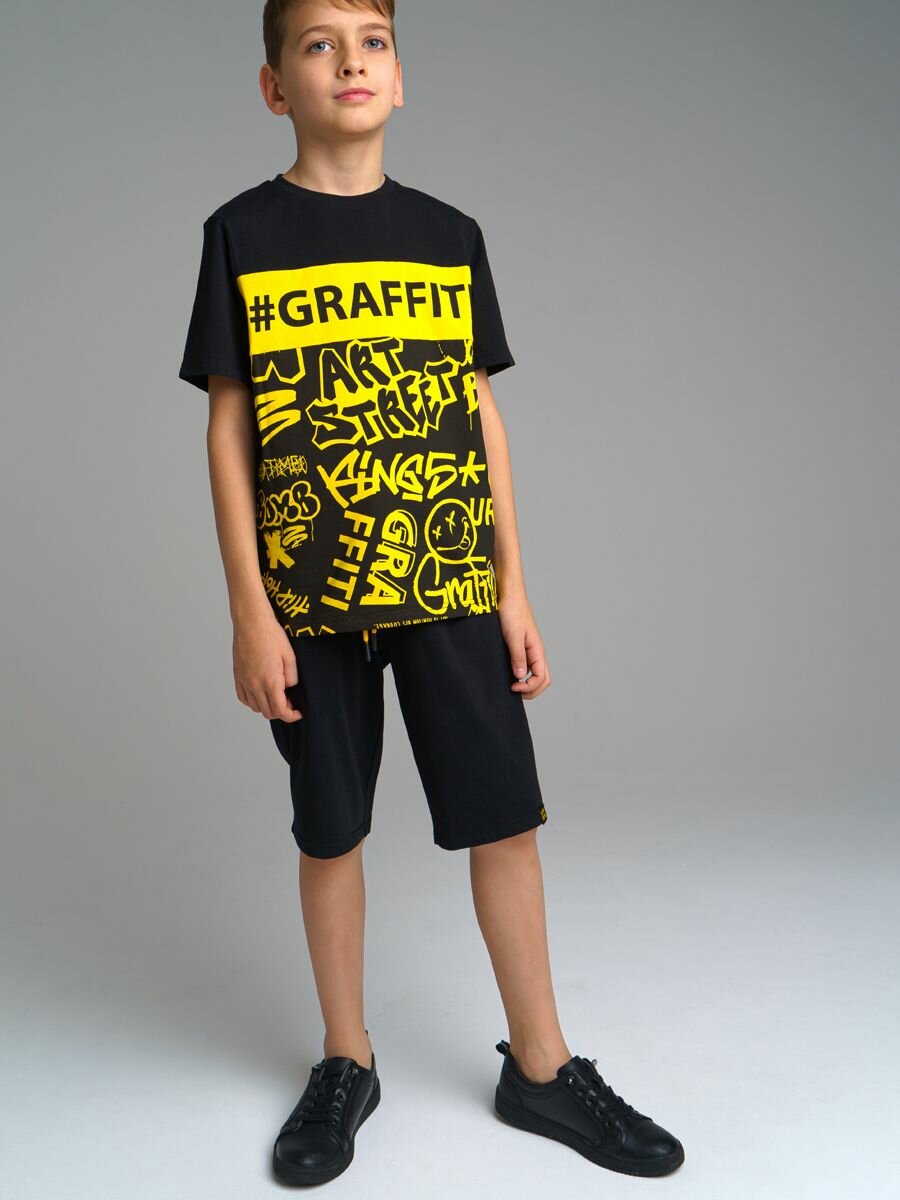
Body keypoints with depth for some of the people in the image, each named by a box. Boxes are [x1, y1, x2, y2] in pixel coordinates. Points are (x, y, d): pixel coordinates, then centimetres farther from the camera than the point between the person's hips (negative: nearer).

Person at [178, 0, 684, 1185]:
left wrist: (514, 588, 4)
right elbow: (228, 430, -1)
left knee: (505, 816, 5)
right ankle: (346, 1064, 29)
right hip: (310, 597, -2)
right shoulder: (242, 233, 1)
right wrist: (250, 612, -6)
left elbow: (482, 416, 8)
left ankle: (541, 1066, 23)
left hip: (451, 586, 2)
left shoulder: (449, 234, 8)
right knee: (332, 830, 9)